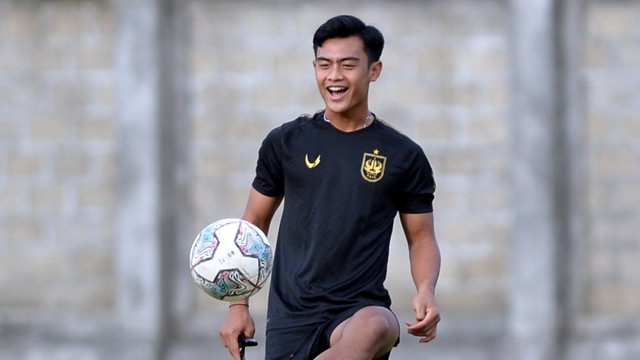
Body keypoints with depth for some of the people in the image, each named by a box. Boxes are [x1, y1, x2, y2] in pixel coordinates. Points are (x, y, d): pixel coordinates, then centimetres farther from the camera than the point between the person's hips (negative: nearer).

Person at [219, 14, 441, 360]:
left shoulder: (403, 156, 5)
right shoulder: (285, 143, 7)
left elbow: (421, 238, 11)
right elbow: (254, 225, 14)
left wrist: (426, 289, -10)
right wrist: (238, 305, 6)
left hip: (361, 309, -2)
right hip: (291, 314, 2)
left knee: (373, 329, -38)